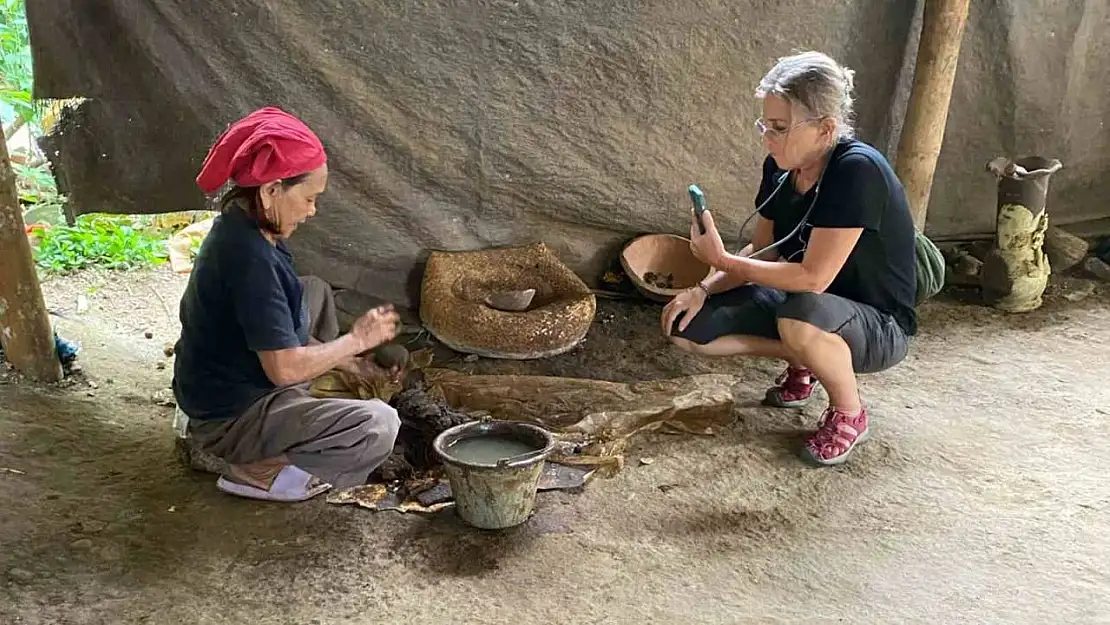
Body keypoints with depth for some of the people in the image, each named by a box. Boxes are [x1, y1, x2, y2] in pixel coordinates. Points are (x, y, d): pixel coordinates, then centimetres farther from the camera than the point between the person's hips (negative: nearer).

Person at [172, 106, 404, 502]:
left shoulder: (241, 230, 3)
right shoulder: (249, 254, -27)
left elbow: (276, 337, 12)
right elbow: (284, 366, -27)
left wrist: (350, 363, 5)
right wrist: (356, 340, -12)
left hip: (220, 391, 10)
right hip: (227, 420, -10)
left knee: (316, 293, 23)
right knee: (379, 426, -22)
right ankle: (258, 470, -7)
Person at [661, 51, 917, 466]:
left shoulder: (857, 171, -28)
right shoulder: (780, 168, -5)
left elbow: (813, 278, -31)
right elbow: (761, 252, 2)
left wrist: (722, 260, -26)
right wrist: (704, 289, -14)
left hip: (878, 327, -7)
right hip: (801, 305, 7)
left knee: (799, 317, -42)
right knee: (686, 328, -8)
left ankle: (849, 415, -10)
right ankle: (802, 364, 12)